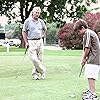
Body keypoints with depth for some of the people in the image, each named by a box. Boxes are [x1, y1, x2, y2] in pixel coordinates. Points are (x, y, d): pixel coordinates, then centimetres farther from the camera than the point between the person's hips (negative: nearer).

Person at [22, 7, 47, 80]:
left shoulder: (41, 21, 8)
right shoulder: (28, 21, -2)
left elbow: (45, 29, 27)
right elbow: (24, 32, 3)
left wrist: (42, 36, 13)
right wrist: (26, 42, -3)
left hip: (40, 41, 4)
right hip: (31, 42, -4)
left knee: (39, 59, 3)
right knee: (34, 58, -14)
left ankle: (35, 74, 14)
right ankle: (42, 71, 3)